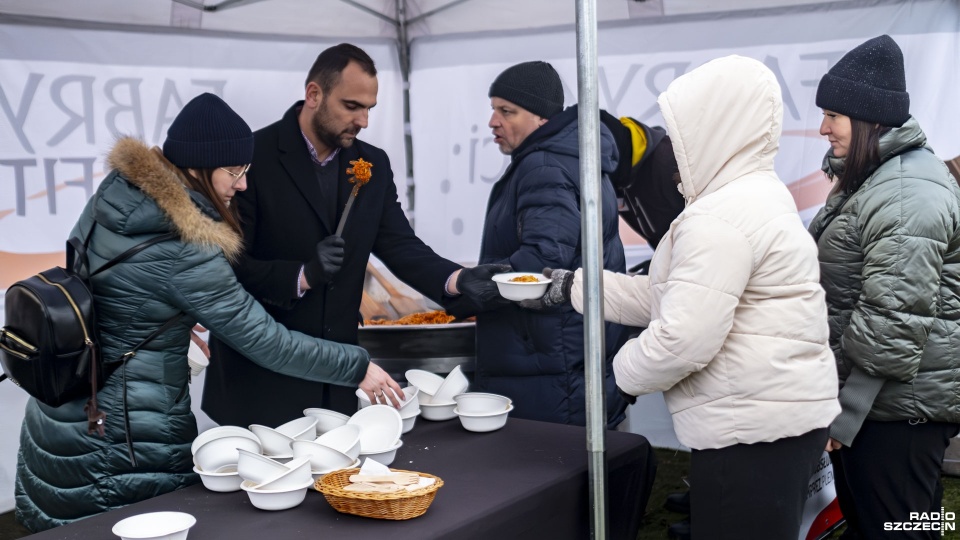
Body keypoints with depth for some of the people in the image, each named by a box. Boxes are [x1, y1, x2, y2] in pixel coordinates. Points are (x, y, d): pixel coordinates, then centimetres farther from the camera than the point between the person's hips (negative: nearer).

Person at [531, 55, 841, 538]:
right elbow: (668, 296, 17)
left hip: (752, 430, -10)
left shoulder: (719, 218, -19)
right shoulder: (755, 195, 15)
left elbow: (682, 340, -25)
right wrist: (573, 286, 16)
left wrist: (624, 372, -5)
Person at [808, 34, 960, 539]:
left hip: (896, 405, -10)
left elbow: (892, 325, -25)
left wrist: (845, 413, -20)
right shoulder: (870, 178, 13)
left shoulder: (906, 194, -20)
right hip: (872, 395, 10)